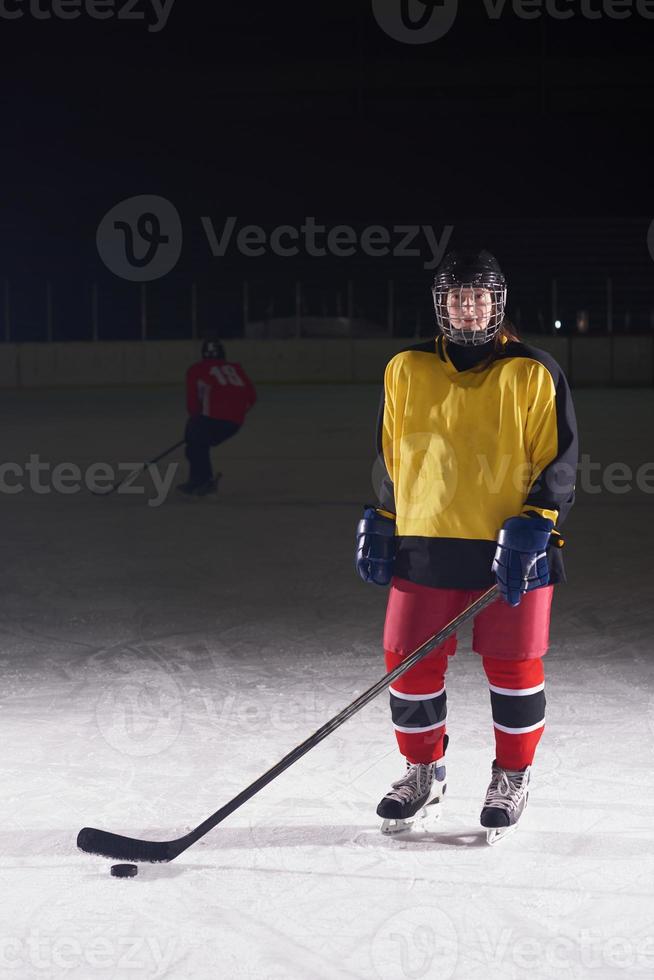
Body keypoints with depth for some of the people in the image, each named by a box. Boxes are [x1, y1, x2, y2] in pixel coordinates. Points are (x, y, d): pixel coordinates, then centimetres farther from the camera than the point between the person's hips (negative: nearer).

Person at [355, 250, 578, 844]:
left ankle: (513, 776, 23)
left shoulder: (535, 374, -1)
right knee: (411, 663, 3)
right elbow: (391, 456, 18)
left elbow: (560, 460, -2)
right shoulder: (407, 371, 8)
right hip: (425, 548, 3)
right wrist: (381, 524, 14)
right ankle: (423, 771, 24)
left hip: (513, 552, -2)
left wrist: (533, 526, -14)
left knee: (513, 667, 3)